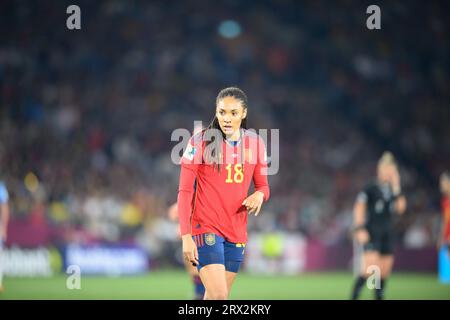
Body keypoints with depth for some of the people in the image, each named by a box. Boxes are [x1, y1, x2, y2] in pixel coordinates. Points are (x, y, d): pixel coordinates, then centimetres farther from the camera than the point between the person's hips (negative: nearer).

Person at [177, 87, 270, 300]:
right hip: (206, 229, -5)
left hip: (237, 232, 5)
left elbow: (263, 186, 14)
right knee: (219, 296, -18)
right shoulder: (200, 141, -7)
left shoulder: (255, 143, 6)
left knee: (214, 298, 8)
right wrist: (186, 236, -15)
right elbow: (185, 191, -8)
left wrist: (260, 194, -12)